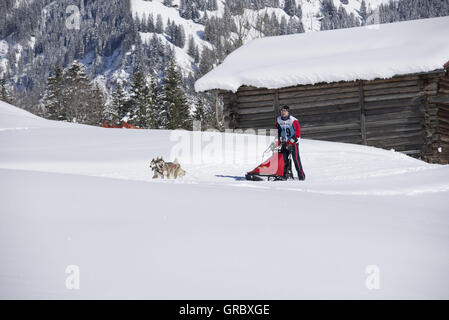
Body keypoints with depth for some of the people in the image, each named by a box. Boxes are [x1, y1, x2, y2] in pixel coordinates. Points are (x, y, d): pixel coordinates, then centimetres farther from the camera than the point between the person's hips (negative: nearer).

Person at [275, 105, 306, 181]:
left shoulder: (293, 120, -10)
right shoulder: (278, 120, 8)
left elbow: (298, 132, -12)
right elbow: (277, 132, 20)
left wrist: (291, 142, -19)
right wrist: (278, 142, 11)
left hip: (293, 142, -5)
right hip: (284, 143, 5)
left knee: (296, 158, -12)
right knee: (284, 159, -4)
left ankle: (301, 175, -8)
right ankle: (284, 175, 1)